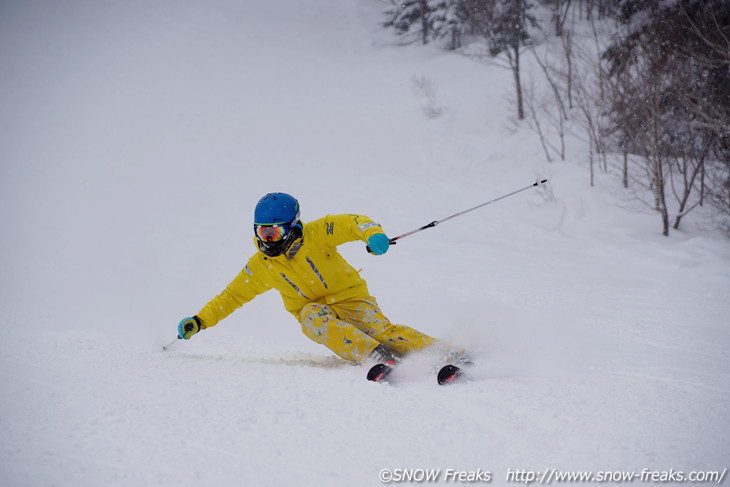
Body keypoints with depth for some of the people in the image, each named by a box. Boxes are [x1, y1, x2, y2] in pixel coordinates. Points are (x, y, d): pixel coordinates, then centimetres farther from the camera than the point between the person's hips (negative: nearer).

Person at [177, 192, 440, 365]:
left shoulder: (316, 234, -12)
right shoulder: (260, 265, -1)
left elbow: (352, 223, -17)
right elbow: (232, 295, 9)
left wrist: (373, 233, -40)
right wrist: (199, 321, -1)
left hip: (350, 298, -2)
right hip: (315, 313, 2)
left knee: (381, 329, -27)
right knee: (312, 314, -33)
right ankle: (376, 356, -48)